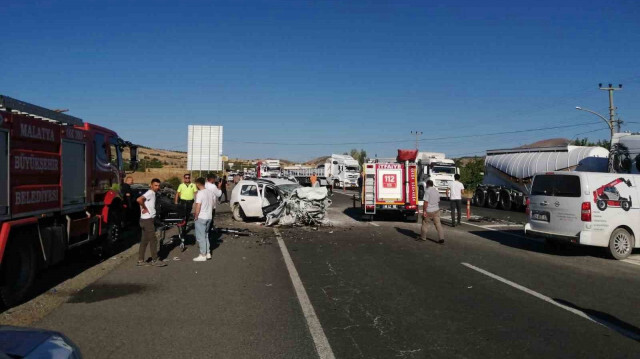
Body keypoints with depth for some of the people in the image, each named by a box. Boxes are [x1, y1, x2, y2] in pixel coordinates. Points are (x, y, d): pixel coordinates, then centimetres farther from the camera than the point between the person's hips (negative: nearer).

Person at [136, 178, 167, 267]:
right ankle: (155, 260, 2)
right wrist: (145, 208, -19)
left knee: (144, 241, 12)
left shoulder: (152, 193, 14)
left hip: (146, 220, 10)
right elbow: (139, 199, -31)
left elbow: (142, 201, 25)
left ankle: (140, 260, 18)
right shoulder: (150, 193, -16)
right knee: (153, 241, -4)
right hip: (148, 220, -10)